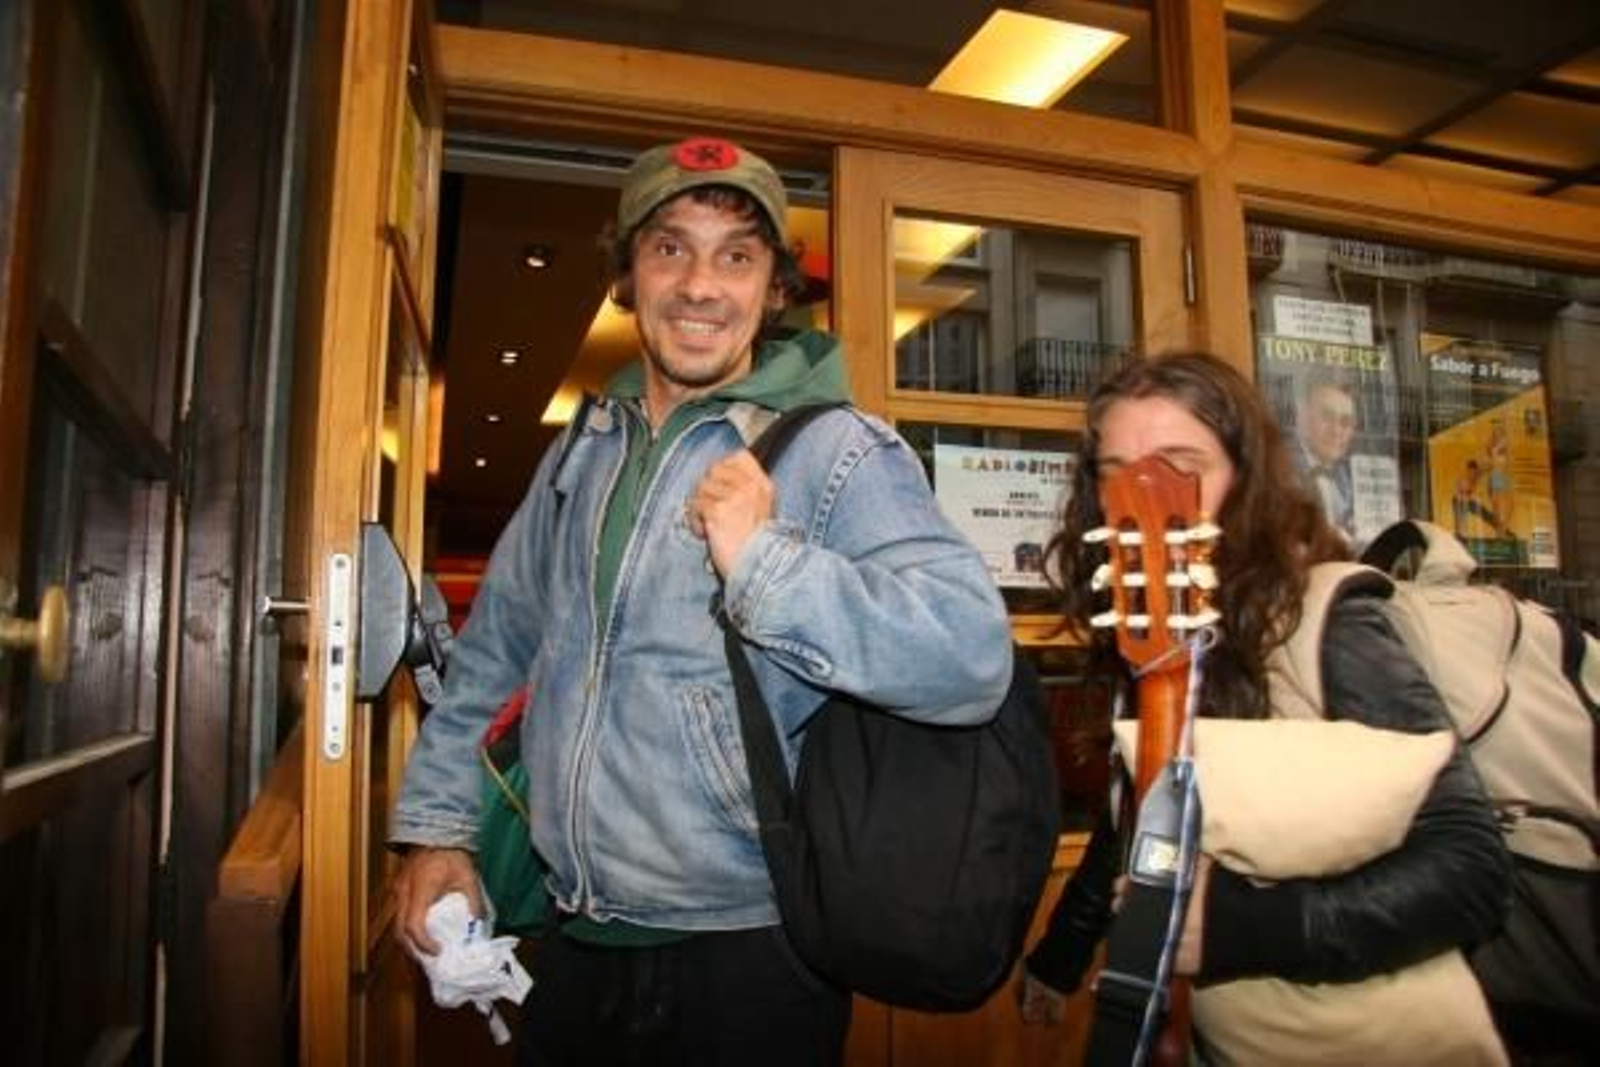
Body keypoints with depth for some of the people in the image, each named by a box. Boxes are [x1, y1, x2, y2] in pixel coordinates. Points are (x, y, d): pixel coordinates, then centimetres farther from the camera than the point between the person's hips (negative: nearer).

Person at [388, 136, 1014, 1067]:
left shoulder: (839, 452, -14)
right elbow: (495, 648, 13)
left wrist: (767, 562, -31)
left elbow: (973, 657, -26)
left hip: (747, 961, -5)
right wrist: (437, 824, 10)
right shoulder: (586, 448, 6)